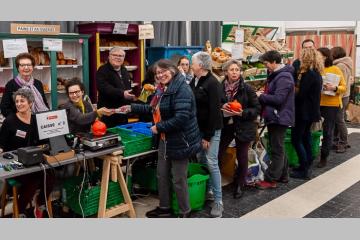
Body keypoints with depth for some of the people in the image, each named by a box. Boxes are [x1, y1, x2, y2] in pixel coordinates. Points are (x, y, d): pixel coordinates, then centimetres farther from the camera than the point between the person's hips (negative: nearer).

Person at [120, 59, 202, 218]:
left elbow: (181, 118, -30)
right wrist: (132, 108, 18)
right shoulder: (163, 89, 9)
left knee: (178, 179, 3)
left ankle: (185, 212, 21)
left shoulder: (182, 89, -21)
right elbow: (154, 109, 22)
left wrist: (158, 127, -21)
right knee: (162, 175, 18)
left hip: (180, 141, -10)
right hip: (166, 139, 10)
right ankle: (164, 208, 35)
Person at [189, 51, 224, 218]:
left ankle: (218, 201, 0)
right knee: (201, 160, 13)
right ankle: (207, 190, 29)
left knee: (211, 163, -7)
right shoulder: (194, 81, 9)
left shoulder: (212, 83, -15)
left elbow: (214, 111, -18)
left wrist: (208, 136, -17)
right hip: (198, 128, 8)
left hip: (211, 129, -8)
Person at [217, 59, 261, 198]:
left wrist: (243, 113, -19)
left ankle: (239, 185, 29)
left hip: (243, 127, -1)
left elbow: (257, 108, -5)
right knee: (217, 155, 0)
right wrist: (221, 108, -14)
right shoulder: (220, 87, -4)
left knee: (242, 158, 10)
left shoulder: (246, 88, -9)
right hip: (225, 126, 2)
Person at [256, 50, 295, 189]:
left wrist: (261, 96, -14)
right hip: (274, 117, 11)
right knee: (278, 148, 17)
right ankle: (283, 175, 28)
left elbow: (278, 99, -25)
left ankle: (270, 180, 2)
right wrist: (263, 95, 4)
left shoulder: (284, 77, -18)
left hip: (279, 118, -11)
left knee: (277, 150, -3)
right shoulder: (275, 75, 15)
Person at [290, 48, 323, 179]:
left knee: (296, 139, -3)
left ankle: (304, 170, 0)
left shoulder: (308, 74, -20)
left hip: (304, 112, -10)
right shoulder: (316, 73, 10)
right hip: (310, 111, 10)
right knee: (305, 137, 17)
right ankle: (307, 166, 24)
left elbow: (301, 94, -21)